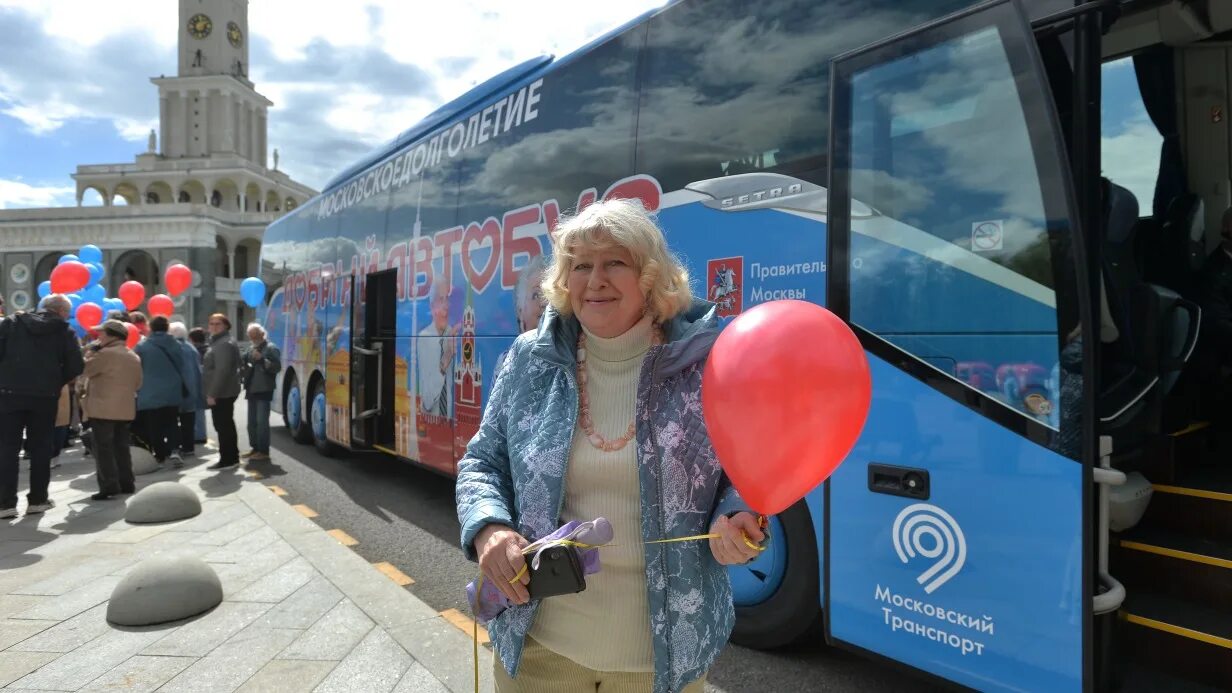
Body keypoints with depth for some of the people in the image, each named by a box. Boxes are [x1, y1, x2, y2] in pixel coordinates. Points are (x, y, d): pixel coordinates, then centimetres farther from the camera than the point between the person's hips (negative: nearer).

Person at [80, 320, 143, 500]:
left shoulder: (106, 354, -12)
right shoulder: (134, 357, 13)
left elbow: (84, 370, -8)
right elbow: (137, 384, 18)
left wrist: (90, 352, 4)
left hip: (103, 409, -7)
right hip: (125, 409, 7)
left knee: (103, 448, -4)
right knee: (121, 447, 13)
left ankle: (109, 486, -7)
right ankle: (126, 483, 16)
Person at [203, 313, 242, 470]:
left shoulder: (224, 344, -16)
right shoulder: (218, 342, 20)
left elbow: (222, 371, -24)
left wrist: (212, 394, -24)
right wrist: (212, 392, 22)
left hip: (222, 393, -11)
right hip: (224, 392, 11)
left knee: (222, 426, -8)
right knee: (227, 425, 15)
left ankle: (227, 459, -4)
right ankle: (232, 457, 22)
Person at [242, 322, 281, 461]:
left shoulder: (271, 348, -7)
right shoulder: (251, 348, 17)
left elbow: (277, 367, -16)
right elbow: (246, 365, 29)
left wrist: (261, 359, -24)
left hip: (264, 391, -8)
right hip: (251, 390, 8)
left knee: (262, 421, -8)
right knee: (252, 421, 13)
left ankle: (263, 451, -4)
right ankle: (255, 448, 24)